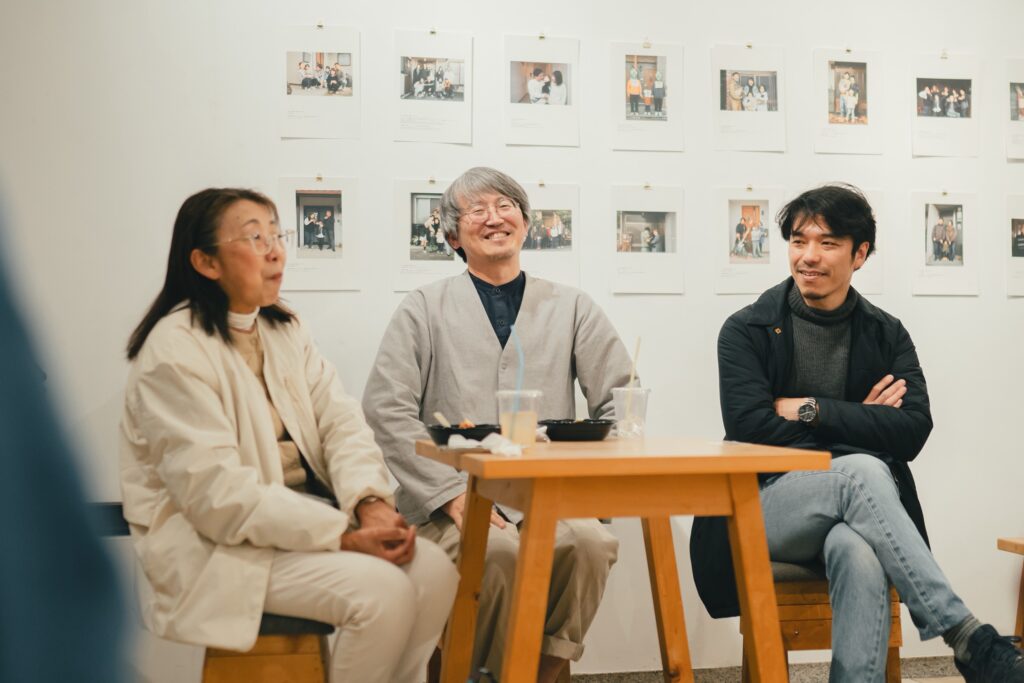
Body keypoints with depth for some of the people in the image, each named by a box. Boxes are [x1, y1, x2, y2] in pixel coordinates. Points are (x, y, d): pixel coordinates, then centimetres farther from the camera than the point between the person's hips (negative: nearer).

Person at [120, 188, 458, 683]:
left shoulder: (286, 330, 10)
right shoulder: (174, 351, -16)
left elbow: (340, 421, 0)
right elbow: (219, 494, -23)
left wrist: (371, 502, -20)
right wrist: (345, 536, -24)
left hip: (302, 516, 7)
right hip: (216, 547, -7)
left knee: (433, 570, -13)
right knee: (382, 590, -24)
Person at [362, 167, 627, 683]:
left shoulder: (570, 307, 15)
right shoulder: (426, 307, 10)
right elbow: (385, 409, 1)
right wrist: (451, 493, -10)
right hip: (450, 507, -1)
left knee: (589, 542, -30)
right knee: (499, 549, -33)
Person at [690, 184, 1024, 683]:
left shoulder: (888, 336, 10)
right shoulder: (746, 331, 4)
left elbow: (914, 431, -6)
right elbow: (748, 425, -12)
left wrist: (810, 409, -11)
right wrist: (856, 424, -8)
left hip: (854, 512, 2)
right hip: (770, 504, -1)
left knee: (859, 555, -37)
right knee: (862, 470, -33)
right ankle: (971, 641, -35)